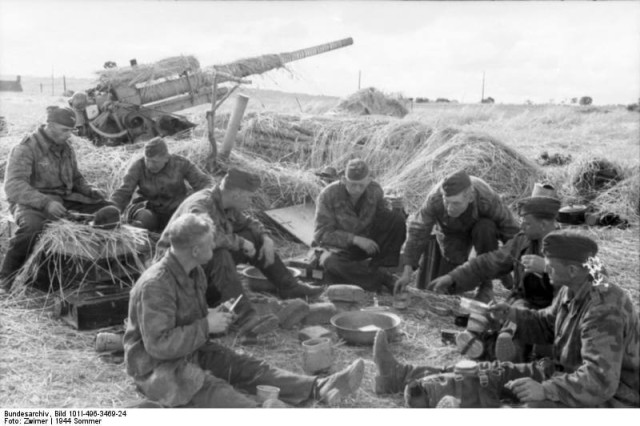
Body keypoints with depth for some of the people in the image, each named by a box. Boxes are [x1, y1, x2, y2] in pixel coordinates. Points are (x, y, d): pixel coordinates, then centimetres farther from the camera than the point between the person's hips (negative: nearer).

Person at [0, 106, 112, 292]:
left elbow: (75, 177, 23)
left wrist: (89, 190, 0)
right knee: (32, 225, -41)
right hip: (32, 202, -7)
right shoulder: (25, 149, -15)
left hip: (63, 199, 7)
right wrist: (46, 202, -39)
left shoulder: (66, 148, 9)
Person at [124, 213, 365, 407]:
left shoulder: (195, 273, 5)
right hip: (156, 368, -8)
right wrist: (206, 326, -23)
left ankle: (320, 388, -24)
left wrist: (211, 317, -2)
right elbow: (158, 344, -29)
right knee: (211, 388, -31)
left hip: (192, 353, 8)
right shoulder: (156, 284, -25)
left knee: (246, 368, -11)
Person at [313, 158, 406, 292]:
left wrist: (396, 208, -18)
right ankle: (381, 277, -25)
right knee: (331, 264, -38)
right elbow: (321, 235, -21)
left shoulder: (375, 189, -9)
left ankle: (378, 266, -18)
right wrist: (355, 239, -30)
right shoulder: (328, 195, -19)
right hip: (344, 248, -3)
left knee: (397, 218, -20)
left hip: (370, 242, 3)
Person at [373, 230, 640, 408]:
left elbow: (600, 381, -35)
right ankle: (403, 375, -6)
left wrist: (546, 390, -41)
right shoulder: (570, 292, -1)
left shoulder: (604, 311, -29)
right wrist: (514, 315, -7)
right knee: (494, 373, -2)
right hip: (565, 372, 8)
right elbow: (546, 325, 12)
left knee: (536, 407, -33)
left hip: (609, 396, -8)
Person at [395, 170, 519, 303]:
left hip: (482, 227, -1)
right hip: (453, 234, 1)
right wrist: (407, 272, -33)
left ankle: (485, 285, -17)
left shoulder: (488, 198, -38)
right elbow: (417, 232, -27)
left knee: (484, 230, -37)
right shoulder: (434, 199, -35)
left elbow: (509, 228, -24)